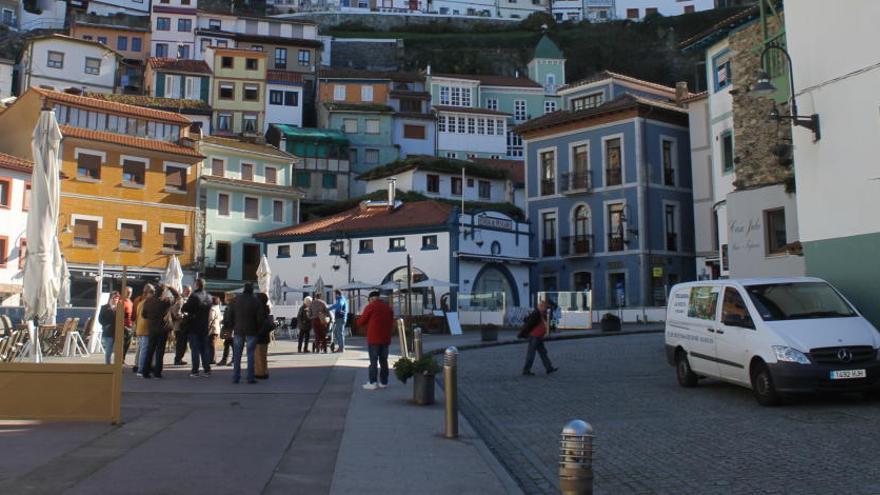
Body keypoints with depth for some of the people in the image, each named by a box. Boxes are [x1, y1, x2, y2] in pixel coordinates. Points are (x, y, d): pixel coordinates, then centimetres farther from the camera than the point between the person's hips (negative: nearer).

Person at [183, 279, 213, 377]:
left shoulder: (194, 296, -15)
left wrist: (183, 307, 6)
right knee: (204, 348, 11)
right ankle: (207, 370, 11)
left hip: (194, 326, -6)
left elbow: (185, 308, -16)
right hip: (204, 326, 6)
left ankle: (195, 371, -2)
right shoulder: (208, 297, 6)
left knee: (195, 348, -2)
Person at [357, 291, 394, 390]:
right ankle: (384, 382, 13)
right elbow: (391, 324, 17)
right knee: (383, 360, 10)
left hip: (373, 338, -5)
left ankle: (372, 383, -2)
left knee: (373, 361, -2)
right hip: (385, 338, 5)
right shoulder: (388, 308, 12)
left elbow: (360, 322, -2)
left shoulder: (371, 306, -5)